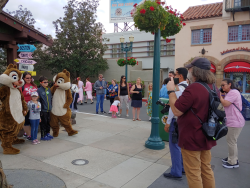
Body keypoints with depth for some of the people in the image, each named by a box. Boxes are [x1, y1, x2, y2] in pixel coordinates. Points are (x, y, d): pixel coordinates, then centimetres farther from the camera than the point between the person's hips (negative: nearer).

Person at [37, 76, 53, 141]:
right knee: (43, 123, 3)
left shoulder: (49, 89, 7)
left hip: (49, 110, 6)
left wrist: (51, 106, 13)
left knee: (48, 122, 15)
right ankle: (43, 136, 14)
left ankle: (48, 133, 29)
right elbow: (38, 100, -10)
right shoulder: (39, 90, -10)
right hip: (43, 110, -6)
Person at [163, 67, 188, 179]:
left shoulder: (178, 88, -17)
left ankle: (176, 172, 8)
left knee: (174, 145, -1)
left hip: (177, 120, -9)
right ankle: (183, 168, 30)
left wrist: (168, 122, -16)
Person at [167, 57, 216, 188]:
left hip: (192, 138, -8)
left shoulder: (193, 88, -24)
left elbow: (176, 111, -22)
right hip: (206, 136, 9)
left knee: (193, 174, 7)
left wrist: (171, 91, -12)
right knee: (206, 170, 21)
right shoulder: (213, 87, 4)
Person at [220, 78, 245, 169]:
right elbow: (225, 103, 15)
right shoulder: (230, 93, 18)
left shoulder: (233, 92, -17)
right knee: (230, 141, 20)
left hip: (235, 122, -11)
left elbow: (225, 104, -23)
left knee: (231, 142, -2)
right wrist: (222, 95, 4)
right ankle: (231, 158, 33)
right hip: (232, 121, 11)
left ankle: (233, 162, 9)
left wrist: (220, 95, -10)